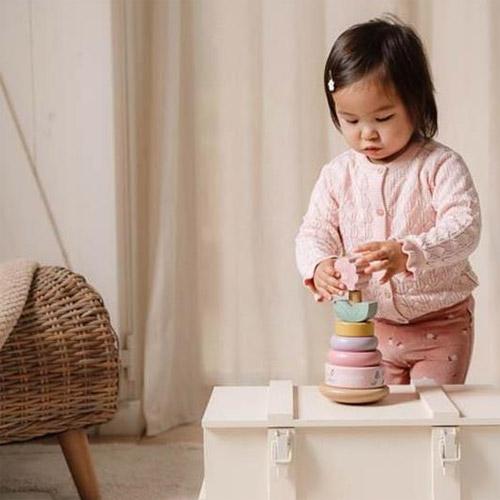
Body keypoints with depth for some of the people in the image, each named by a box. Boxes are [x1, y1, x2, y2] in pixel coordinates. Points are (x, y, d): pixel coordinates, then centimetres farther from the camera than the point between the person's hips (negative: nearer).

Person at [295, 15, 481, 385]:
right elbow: (314, 232, -3)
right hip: (370, 325, 3)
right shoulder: (337, 175, -2)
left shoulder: (441, 165, -13)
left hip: (442, 323, -3)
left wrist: (407, 253, -41)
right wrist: (319, 265, -27)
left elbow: (464, 228, -23)